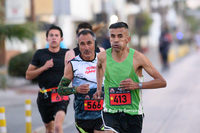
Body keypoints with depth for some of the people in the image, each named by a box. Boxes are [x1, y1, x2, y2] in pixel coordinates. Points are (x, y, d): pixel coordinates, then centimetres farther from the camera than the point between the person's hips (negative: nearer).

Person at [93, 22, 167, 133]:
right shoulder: (103, 57, -3)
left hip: (133, 113, 0)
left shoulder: (137, 58, -11)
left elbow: (162, 82, -8)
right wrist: (99, 89, 14)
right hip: (110, 112, 0)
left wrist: (137, 85, -20)